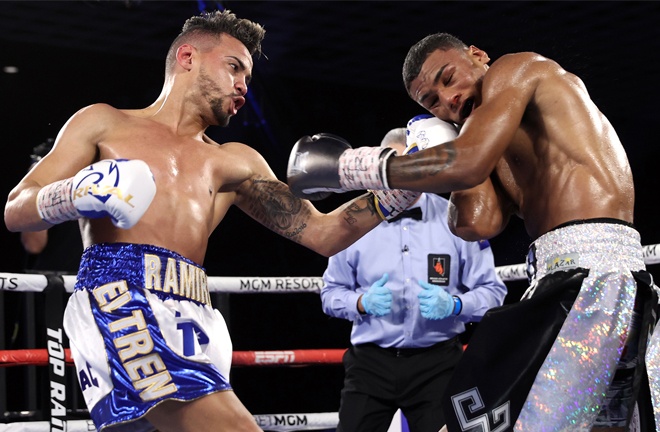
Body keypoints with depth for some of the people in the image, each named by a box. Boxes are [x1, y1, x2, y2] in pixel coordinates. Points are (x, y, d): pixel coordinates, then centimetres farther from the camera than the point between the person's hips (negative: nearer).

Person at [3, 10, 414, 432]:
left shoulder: (234, 162, 28)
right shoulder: (105, 124, 19)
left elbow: (320, 233, 22)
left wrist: (392, 193, 7)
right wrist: (77, 195, -9)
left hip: (191, 317, 6)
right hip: (118, 302, -5)